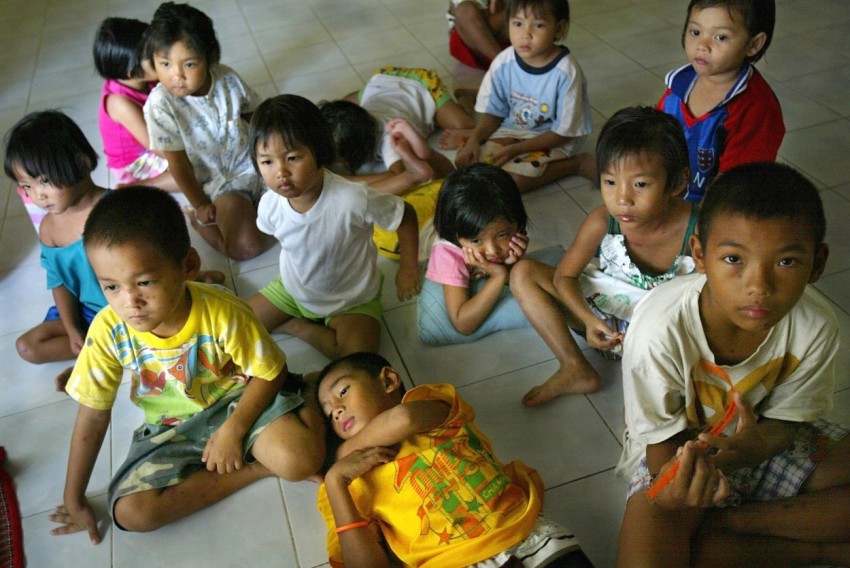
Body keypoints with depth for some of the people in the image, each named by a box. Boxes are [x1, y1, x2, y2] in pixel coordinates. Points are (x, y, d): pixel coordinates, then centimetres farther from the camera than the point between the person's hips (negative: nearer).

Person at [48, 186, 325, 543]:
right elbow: (93, 415, -8)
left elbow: (270, 373, -12)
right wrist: (74, 500, -1)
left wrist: (233, 430, -22)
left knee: (302, 459, -31)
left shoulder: (223, 314, -28)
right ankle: (256, 468, -10)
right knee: (130, 511, -20)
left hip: (236, 403, -4)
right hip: (169, 428, 5)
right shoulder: (109, 330, -20)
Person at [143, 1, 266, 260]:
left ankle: (253, 203, 13)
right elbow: (178, 163, -13)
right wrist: (200, 205, -7)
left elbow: (254, 114, 8)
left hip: (253, 162, 4)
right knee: (246, 247, -21)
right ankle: (195, 219, 5)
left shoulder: (227, 78, -13)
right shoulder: (161, 104, -22)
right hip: (217, 182, -4)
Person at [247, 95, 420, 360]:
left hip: (351, 300, -3)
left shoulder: (354, 198, -36)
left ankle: (297, 326, -2)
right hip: (292, 288, 4)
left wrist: (408, 268, -9)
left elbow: (406, 215, -18)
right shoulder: (269, 204, -22)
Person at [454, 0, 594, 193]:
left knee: (509, 180, -27)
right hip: (512, 129, 4)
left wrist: (516, 150, -23)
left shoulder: (566, 72, -24)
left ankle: (577, 163, -9)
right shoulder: (504, 63, -11)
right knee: (467, 162, -15)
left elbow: (563, 132, -18)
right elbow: (493, 113, 1)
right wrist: (475, 138, -19)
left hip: (553, 140, -4)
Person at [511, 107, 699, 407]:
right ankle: (576, 370, -13)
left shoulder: (696, 232, -25)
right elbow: (565, 276, -9)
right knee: (523, 273, -13)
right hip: (603, 317, 3)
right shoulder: (601, 222, -21)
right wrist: (589, 320, -25)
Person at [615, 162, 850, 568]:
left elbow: (787, 419, -8)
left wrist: (756, 445, -33)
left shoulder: (816, 327, -22)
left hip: (762, 441, 4)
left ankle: (727, 522, -11)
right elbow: (663, 438, -18)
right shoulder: (660, 328, -32)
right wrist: (674, 485, -42)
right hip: (681, 450, -3)